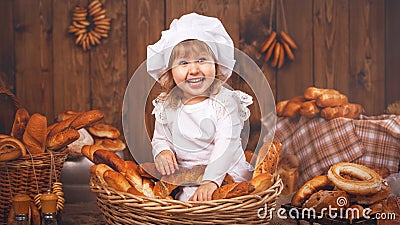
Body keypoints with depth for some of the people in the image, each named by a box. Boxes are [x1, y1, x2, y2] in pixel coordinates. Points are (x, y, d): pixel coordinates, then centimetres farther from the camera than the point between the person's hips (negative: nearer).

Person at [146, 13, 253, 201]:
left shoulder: (224, 101, -9)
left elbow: (226, 145, -18)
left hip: (226, 174, -2)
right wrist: (162, 152, -7)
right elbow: (160, 139, 18)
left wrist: (210, 180, -30)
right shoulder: (167, 107, 4)